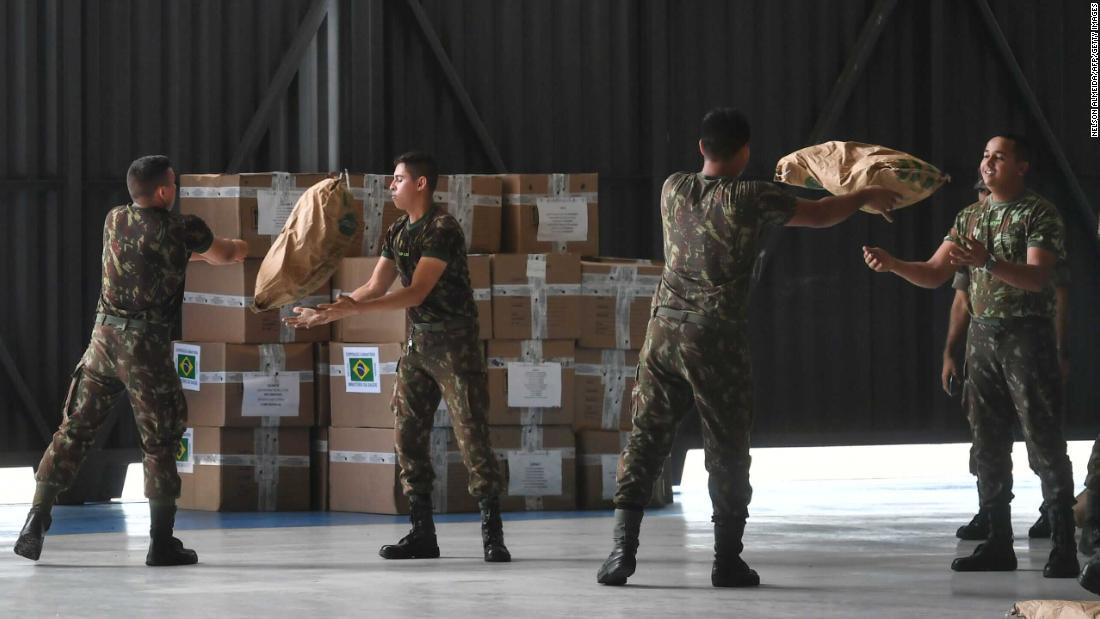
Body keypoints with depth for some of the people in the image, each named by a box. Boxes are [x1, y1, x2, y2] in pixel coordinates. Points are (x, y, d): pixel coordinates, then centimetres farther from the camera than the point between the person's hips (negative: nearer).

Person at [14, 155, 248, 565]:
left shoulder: (114, 221, 9)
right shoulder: (181, 229, -6)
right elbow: (223, 256, 14)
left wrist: (192, 252, 42)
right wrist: (240, 248, 37)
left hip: (104, 335, 5)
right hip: (146, 345, -5)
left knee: (74, 430, 8)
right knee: (160, 441, 5)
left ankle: (36, 524, 2)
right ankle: (162, 542, 8)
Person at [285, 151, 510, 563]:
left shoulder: (443, 229, -17)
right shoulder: (397, 233, 9)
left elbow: (416, 292, -23)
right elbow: (375, 288, 10)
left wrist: (355, 308, -28)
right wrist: (326, 312, 0)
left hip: (455, 342, -9)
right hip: (419, 342, 9)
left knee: (472, 437, -10)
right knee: (408, 436, 6)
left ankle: (492, 536, -7)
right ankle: (422, 534, 12)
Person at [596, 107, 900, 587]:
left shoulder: (673, 189, 8)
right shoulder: (750, 199, -7)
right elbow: (819, 216, 4)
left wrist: (770, 207, 38)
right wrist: (865, 197, 22)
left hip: (664, 331, 4)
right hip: (717, 340, -4)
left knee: (646, 440, 5)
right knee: (727, 451, 5)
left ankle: (622, 551, -3)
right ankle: (727, 560, 7)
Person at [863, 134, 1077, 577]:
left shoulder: (1039, 214, -6)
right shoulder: (970, 218, 13)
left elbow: (1035, 277, -17)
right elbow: (933, 275, 11)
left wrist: (988, 262, -33)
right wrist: (892, 265, -7)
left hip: (1027, 336, -6)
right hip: (982, 336, 6)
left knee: (1045, 443, -6)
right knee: (989, 445, 6)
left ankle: (1063, 548, -4)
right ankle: (998, 544, 11)